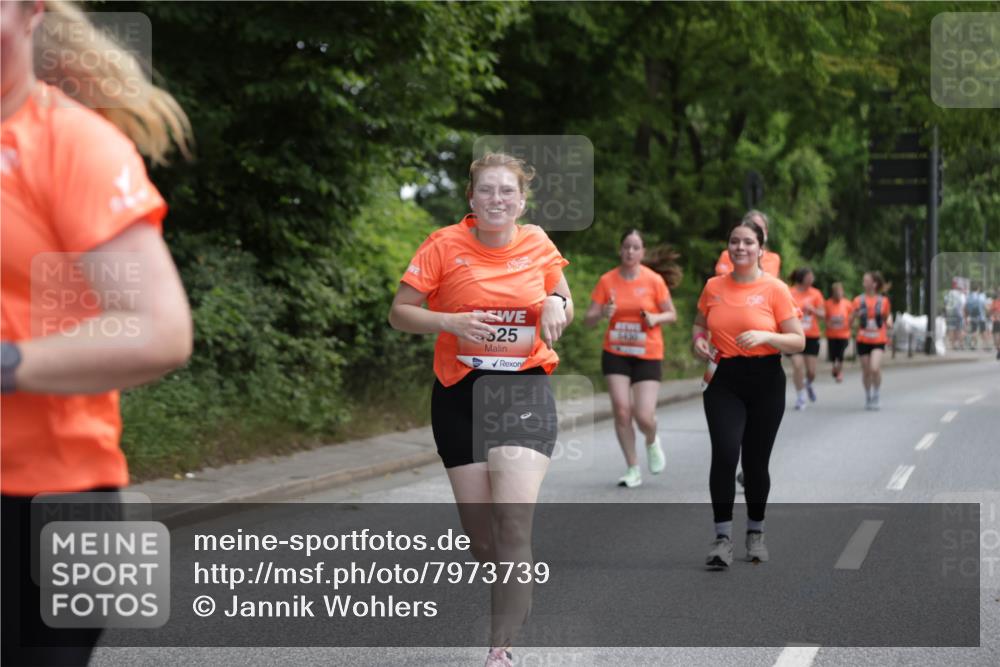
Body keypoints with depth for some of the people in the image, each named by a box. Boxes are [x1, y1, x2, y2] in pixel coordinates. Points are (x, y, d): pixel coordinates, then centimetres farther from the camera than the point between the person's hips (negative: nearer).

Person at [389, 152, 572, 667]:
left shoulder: (539, 245, 2)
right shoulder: (444, 246, -6)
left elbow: (562, 305, 18)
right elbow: (399, 313, -4)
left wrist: (557, 306, -6)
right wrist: (451, 322, -21)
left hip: (525, 391, 0)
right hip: (460, 394, 0)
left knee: (514, 521, -17)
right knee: (478, 527, 5)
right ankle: (515, 604, 34)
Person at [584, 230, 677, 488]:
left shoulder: (654, 280, -5)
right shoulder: (607, 280, -1)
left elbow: (672, 314, 4)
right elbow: (588, 319, 0)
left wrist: (656, 318, -17)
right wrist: (602, 313, -22)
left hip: (648, 354, -1)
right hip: (615, 353, 2)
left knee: (643, 416, -9)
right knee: (621, 410, -10)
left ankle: (652, 443, 28)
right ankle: (633, 469, 5)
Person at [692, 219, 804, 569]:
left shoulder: (775, 289, -4)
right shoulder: (713, 287, 5)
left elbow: (798, 342, -4)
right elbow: (699, 324, 22)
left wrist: (766, 336, -21)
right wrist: (698, 340, 0)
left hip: (765, 382, -1)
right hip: (724, 379, 1)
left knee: (756, 461, 6)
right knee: (724, 454, -15)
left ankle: (755, 533, 26)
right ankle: (723, 537, -9)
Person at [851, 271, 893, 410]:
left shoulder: (883, 301, 1)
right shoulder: (859, 300, 2)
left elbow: (887, 317, 13)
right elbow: (851, 320, 5)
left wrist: (889, 323, -10)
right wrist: (856, 315, -18)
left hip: (878, 341, -2)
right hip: (863, 340, 2)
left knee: (875, 368, -20)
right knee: (866, 371, 7)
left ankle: (876, 396, -1)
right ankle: (868, 397, 27)